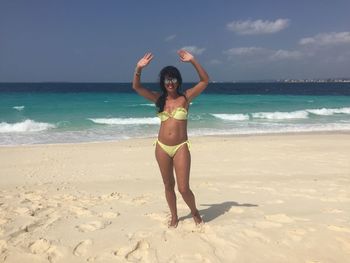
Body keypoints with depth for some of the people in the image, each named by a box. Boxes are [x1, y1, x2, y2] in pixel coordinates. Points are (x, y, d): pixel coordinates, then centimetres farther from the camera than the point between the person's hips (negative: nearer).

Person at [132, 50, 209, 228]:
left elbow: (205, 81, -11)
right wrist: (139, 68, -15)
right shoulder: (159, 99, 5)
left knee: (183, 188, -4)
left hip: (181, 147, -3)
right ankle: (174, 216, 34)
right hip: (162, 148, 3)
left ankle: (195, 212, 26)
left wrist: (193, 61, -20)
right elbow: (136, 87, 0)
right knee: (168, 185, 14)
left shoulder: (185, 97, -2)